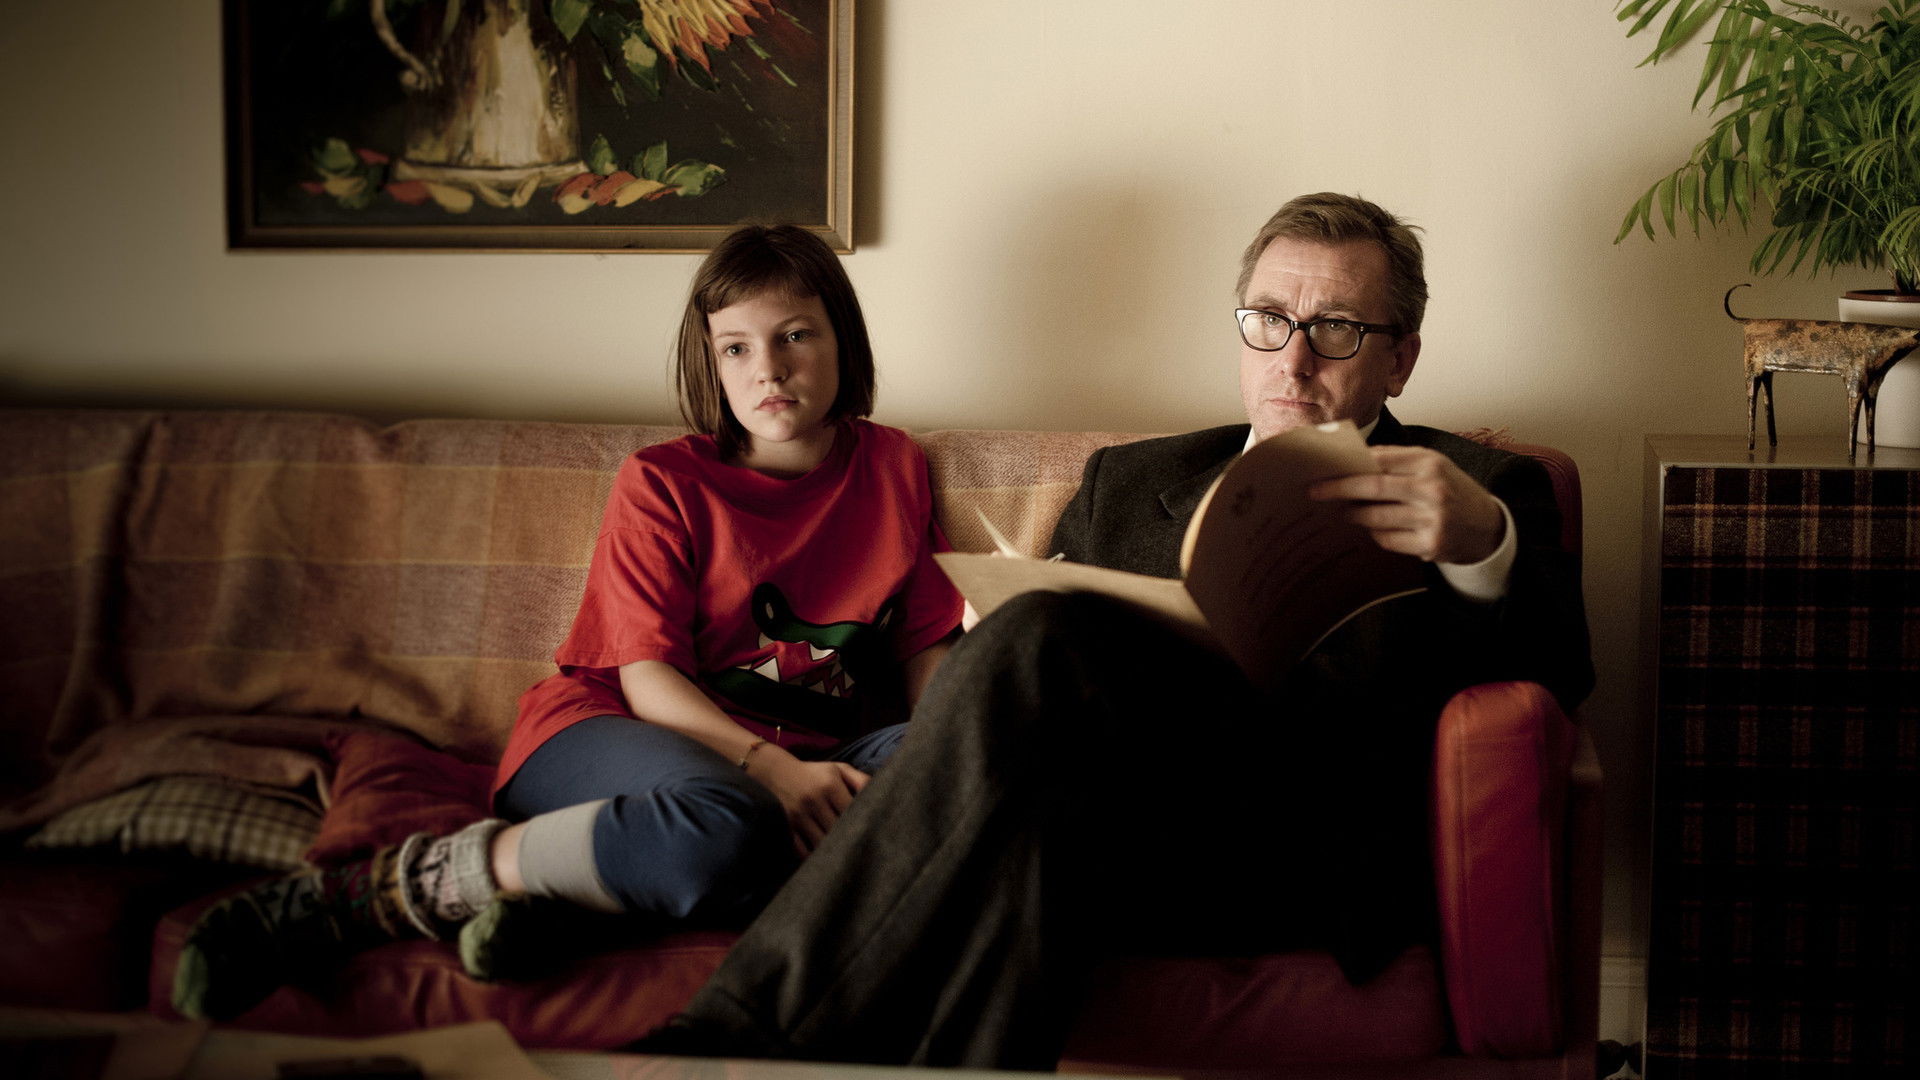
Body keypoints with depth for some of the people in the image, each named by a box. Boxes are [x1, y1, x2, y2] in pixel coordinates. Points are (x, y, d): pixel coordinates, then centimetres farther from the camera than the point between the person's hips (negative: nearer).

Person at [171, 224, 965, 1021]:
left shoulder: (892, 468, 12)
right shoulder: (662, 483, 2)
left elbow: (926, 649, 10)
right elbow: (646, 677, -7)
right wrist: (769, 766, -23)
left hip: (807, 759, 4)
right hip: (610, 735, -4)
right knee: (717, 829, -42)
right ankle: (365, 895, -29)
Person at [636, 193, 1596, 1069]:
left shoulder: (1480, 492, 20)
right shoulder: (1127, 482, 31)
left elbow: (1560, 674, 3)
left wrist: (1484, 544, -19)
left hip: (1307, 853, -3)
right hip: (1120, 820, 3)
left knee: (1043, 640, -31)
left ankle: (751, 1029, -32)